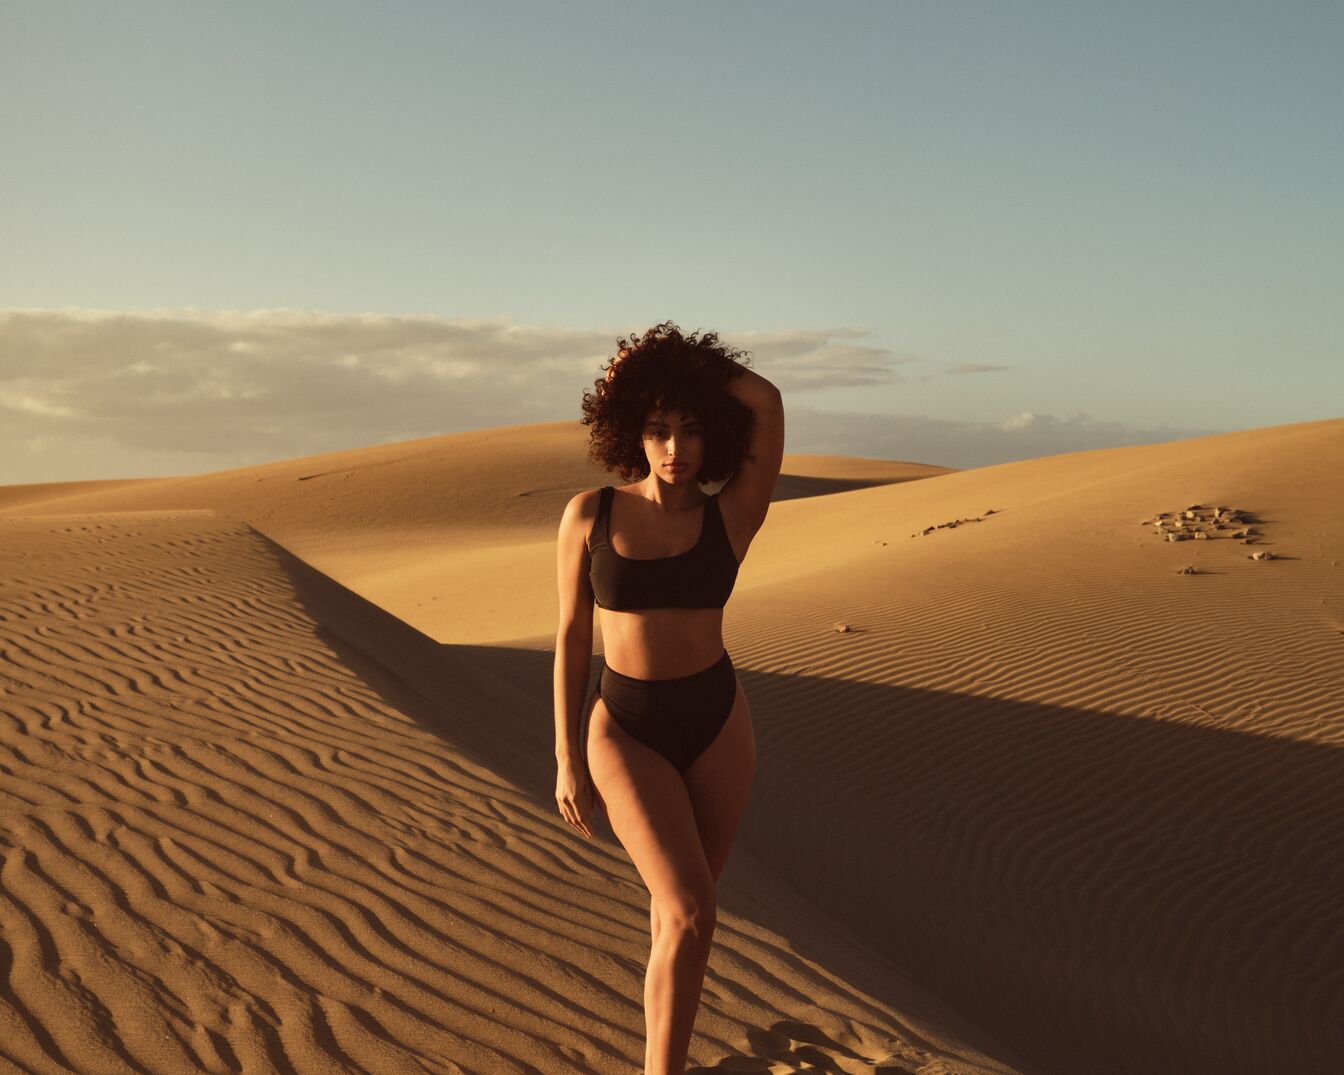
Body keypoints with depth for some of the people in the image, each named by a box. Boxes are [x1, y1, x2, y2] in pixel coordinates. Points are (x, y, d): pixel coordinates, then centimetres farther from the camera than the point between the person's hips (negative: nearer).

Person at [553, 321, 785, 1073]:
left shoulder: (732, 518, -7)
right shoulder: (589, 514, -7)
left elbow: (767, 404, -21)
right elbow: (572, 636, -3)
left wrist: (692, 367, -8)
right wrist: (567, 759, -5)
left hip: (718, 722, 2)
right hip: (626, 731, -2)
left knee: (683, 905, 13)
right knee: (691, 916, -16)